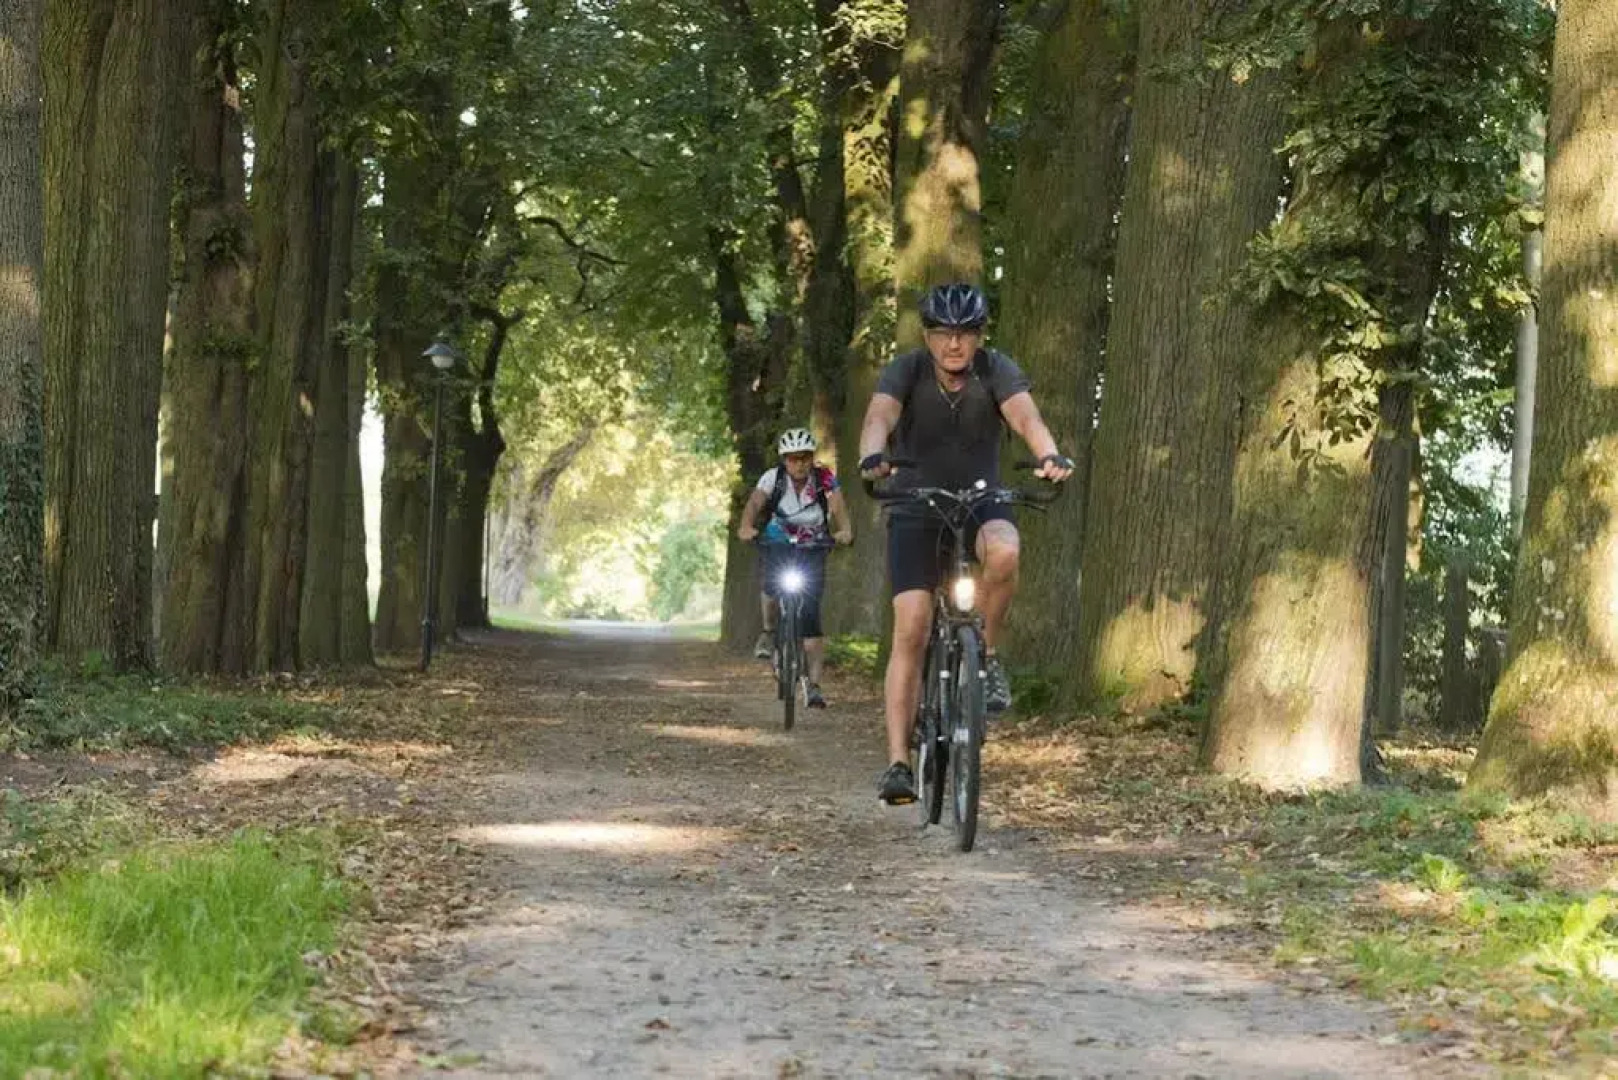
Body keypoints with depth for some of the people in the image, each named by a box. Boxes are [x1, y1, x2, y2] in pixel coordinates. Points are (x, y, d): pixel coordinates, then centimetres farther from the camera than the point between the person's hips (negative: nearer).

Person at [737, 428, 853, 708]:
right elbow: (755, 502, -26)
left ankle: (814, 686, -11)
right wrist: (746, 527, -47)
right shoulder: (773, 477, -16)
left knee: (810, 615, -13)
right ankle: (768, 632, 4)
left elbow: (838, 506, -27)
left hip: (812, 549, -1)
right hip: (778, 545, 1)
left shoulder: (825, 479, -16)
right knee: (773, 584, -29)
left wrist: (845, 530, -48)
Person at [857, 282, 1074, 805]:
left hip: (980, 502, 1)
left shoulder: (996, 370, -13)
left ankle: (986, 654, -11)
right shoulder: (906, 370, -15)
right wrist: (871, 458, -57)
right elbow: (880, 415, -33)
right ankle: (898, 762, -13)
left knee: (1004, 551, -35)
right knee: (910, 629, -14)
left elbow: (1024, 415, -31)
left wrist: (1049, 455, -54)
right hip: (916, 509, -1)